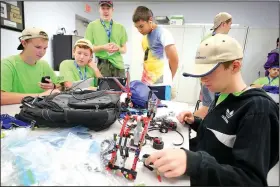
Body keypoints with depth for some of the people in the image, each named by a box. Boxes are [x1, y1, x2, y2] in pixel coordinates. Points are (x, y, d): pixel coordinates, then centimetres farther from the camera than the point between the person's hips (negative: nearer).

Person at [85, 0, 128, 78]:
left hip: (118, 65, 3)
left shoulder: (120, 27, 12)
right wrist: (103, 47, -14)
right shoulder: (92, 25, 6)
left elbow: (124, 49, 13)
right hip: (101, 64, -2)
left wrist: (118, 48, -9)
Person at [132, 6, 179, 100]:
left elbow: (174, 60, -4)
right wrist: (145, 79, 3)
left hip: (160, 85, -6)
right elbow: (147, 61, 15)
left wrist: (167, 79, 8)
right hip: (146, 84, 6)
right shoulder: (145, 38, 16)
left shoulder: (163, 33, -4)